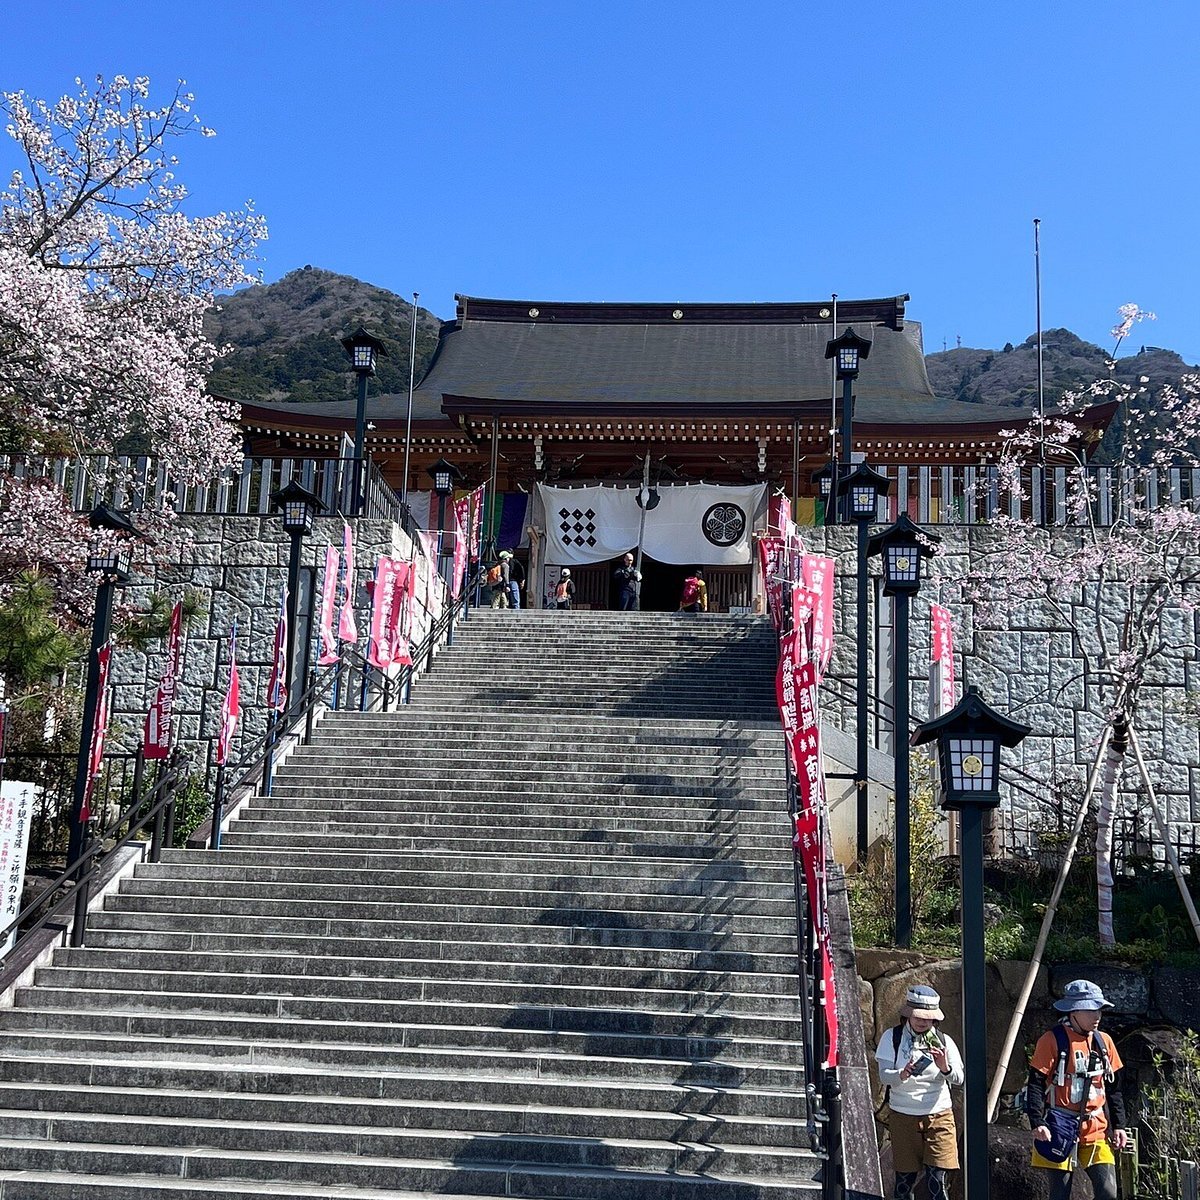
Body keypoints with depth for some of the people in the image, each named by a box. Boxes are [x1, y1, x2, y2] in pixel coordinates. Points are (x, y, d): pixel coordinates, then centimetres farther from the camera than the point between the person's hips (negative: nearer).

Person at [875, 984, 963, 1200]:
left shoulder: (943, 1041, 2)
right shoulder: (892, 1037, -3)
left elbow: (959, 1080, -7)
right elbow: (884, 1076, -12)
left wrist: (945, 1068, -29)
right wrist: (902, 1075, -33)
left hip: (938, 1116, 1)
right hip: (903, 1116, -1)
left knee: (937, 1180, -5)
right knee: (905, 1178, 5)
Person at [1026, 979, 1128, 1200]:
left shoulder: (1103, 1041, 9)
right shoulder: (1052, 1040, -8)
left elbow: (1113, 1088, 17)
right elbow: (1036, 1084, -9)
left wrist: (1119, 1125, 12)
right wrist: (1037, 1122, -19)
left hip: (1096, 1129, 5)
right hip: (1061, 1127, -4)